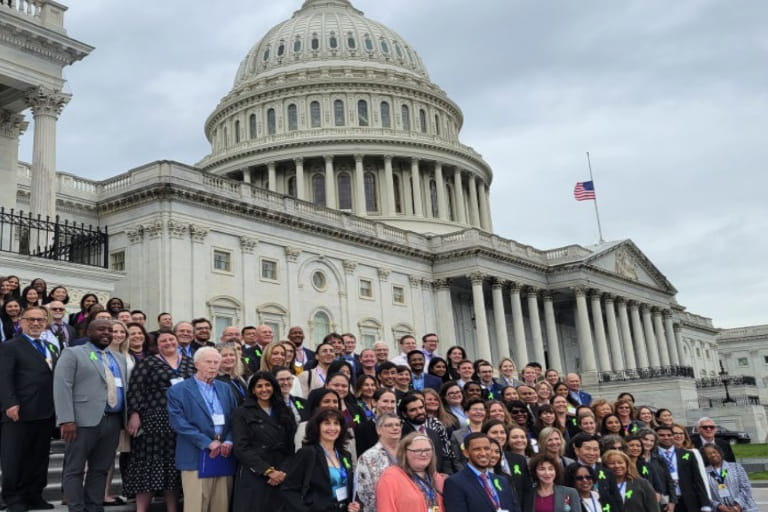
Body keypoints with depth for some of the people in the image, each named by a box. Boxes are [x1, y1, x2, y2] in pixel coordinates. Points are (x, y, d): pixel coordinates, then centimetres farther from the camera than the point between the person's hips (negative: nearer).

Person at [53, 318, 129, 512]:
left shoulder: (119, 358, 20)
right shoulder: (72, 354, 2)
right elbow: (62, 387, -7)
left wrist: (129, 416, 7)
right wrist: (67, 420, -16)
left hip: (113, 421, 5)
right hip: (84, 420, -5)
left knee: (101, 469, 8)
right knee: (75, 468, 1)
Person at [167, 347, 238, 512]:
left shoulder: (225, 388, 15)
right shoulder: (178, 391, -1)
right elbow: (179, 423, -11)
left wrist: (229, 441, -8)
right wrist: (208, 443, -15)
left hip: (225, 455, 5)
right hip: (196, 458, -4)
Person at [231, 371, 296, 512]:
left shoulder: (285, 413, 13)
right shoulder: (241, 413, 3)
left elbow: (290, 447, 9)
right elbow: (241, 448, -7)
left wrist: (283, 471, -8)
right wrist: (268, 471, -13)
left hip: (280, 478, 3)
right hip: (252, 478, -3)